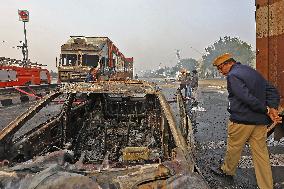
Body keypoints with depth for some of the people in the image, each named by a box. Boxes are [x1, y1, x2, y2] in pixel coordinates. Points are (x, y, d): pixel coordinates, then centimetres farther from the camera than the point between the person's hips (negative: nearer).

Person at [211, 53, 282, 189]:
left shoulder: (232, 76, -14)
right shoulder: (253, 72, 14)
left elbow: (247, 98, -25)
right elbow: (273, 91, 11)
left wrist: (266, 110, -13)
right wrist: (272, 108, -3)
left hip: (241, 120, -7)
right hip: (261, 121, 8)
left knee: (233, 147, 15)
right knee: (261, 153, 11)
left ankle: (227, 170, 37)